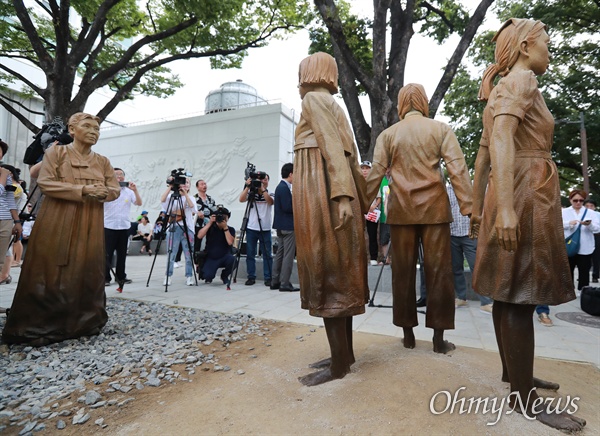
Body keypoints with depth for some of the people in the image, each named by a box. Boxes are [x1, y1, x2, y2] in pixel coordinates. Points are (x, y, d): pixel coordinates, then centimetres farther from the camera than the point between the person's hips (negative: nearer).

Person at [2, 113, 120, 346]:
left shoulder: (102, 161, 14)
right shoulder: (56, 152, 3)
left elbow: (115, 190, 11)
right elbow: (45, 183, -8)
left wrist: (102, 193, -11)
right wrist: (82, 190, -18)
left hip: (90, 226, 3)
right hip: (57, 224, -3)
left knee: (87, 273, 3)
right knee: (53, 274, -3)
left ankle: (83, 324, 13)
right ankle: (40, 327, 9)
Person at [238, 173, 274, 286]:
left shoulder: (270, 194, 4)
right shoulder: (251, 193, 6)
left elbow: (270, 202, -17)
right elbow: (241, 199, -11)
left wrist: (262, 189, -21)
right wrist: (247, 186, -18)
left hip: (265, 229, -1)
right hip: (251, 228, 1)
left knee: (267, 254, 3)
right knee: (250, 254, 6)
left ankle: (268, 278, 10)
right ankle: (251, 277, 17)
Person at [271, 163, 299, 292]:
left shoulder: (281, 186, 15)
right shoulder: (284, 188, -16)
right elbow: (287, 207, -22)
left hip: (282, 226, 10)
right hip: (287, 226, -10)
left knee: (280, 254, 13)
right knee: (288, 255, -5)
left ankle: (275, 282, 18)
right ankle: (285, 283, -2)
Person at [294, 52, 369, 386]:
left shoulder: (314, 99, -1)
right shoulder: (333, 105, 25)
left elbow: (334, 149, -15)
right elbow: (348, 155, 18)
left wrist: (342, 196, -24)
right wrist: (355, 197, 16)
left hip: (322, 195, -10)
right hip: (335, 194, 10)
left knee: (327, 273, -7)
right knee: (339, 274, 10)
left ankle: (339, 364, 2)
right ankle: (345, 353, 20)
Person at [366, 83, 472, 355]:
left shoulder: (388, 134, 6)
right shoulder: (441, 129, 4)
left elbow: (375, 175, 0)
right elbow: (458, 170, -4)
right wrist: (469, 208, -4)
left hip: (400, 209, 1)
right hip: (434, 207, 0)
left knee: (403, 271, 7)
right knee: (438, 271, 5)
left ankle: (408, 334, 15)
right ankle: (439, 338, 10)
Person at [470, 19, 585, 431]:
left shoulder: (501, 90, 23)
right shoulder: (520, 80, -6)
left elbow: (482, 157, 19)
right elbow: (501, 140, -23)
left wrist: (479, 208, 19)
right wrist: (505, 207, -32)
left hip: (519, 196, 10)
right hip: (526, 195, -10)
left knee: (511, 293, 14)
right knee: (520, 295, -6)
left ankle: (513, 370, 27)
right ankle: (524, 395, 4)